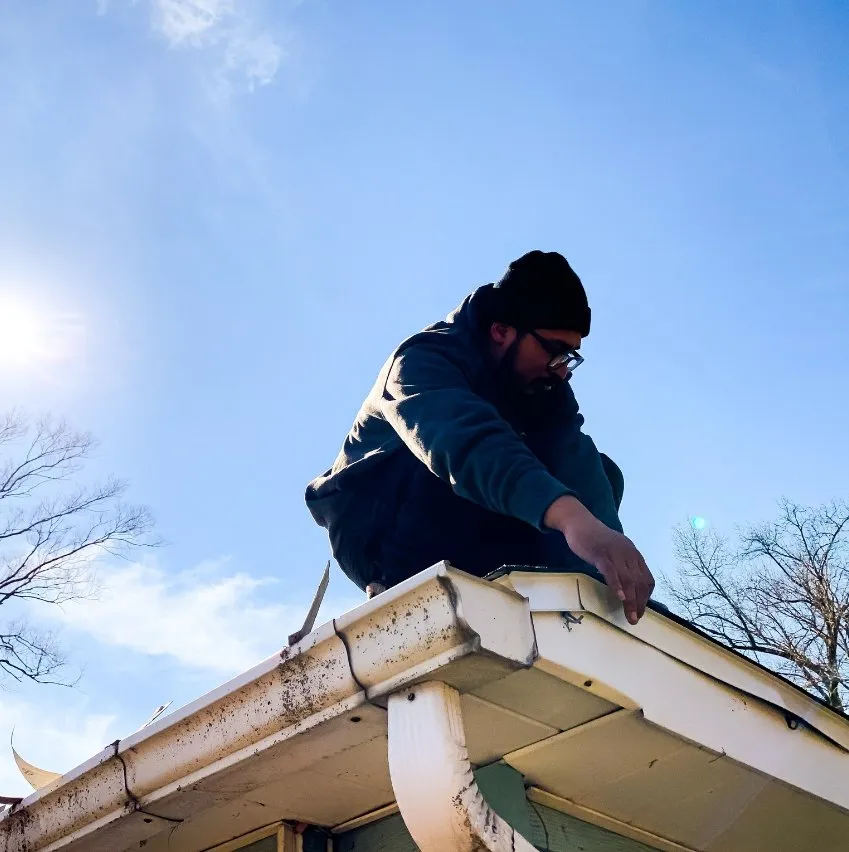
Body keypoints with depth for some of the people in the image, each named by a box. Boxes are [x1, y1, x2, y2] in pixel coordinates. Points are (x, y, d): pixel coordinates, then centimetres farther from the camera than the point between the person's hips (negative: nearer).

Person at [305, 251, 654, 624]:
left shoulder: (537, 381, -4)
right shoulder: (425, 360, -24)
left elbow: (574, 460, -20)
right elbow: (464, 439, -45)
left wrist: (611, 557, -38)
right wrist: (573, 517, -62)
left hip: (470, 548, 6)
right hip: (373, 531, -6)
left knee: (599, 475, -10)